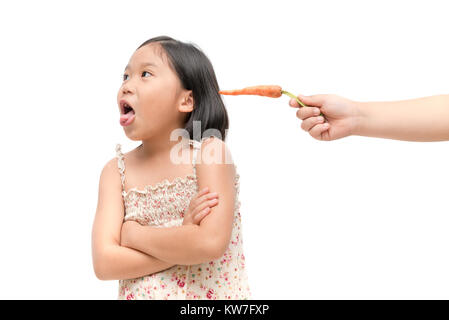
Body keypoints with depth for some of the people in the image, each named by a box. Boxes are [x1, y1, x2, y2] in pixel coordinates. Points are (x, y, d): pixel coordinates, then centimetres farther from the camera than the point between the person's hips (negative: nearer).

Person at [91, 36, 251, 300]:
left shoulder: (210, 151, -11)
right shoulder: (117, 170, -1)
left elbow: (211, 243, -21)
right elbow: (103, 263, -10)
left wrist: (132, 234, -12)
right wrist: (183, 241, -18)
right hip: (141, 294, 3)